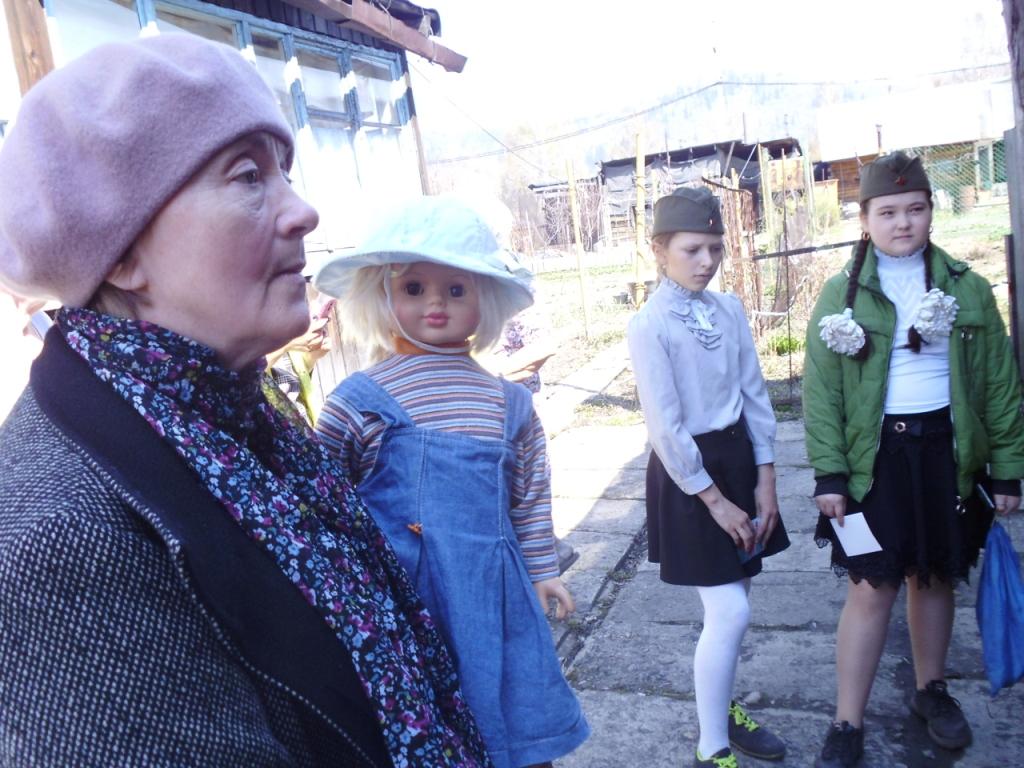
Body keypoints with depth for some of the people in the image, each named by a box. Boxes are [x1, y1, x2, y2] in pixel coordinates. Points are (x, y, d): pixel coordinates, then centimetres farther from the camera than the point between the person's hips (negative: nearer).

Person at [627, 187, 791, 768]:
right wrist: (714, 499, -13)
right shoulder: (649, 325, -15)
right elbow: (666, 426, -16)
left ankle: (723, 709, 37)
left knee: (733, 602, 15)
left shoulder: (730, 309, 3)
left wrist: (764, 479, 1)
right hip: (688, 472, -6)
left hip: (739, 458, 6)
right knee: (730, 613, -6)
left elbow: (755, 393, 5)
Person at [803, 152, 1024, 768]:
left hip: (948, 453, 3)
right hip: (873, 458, -2)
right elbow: (821, 391, -5)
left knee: (935, 578, 16)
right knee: (871, 590, -2)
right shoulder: (841, 294, -3)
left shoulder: (967, 289, 3)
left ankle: (932, 690, 38)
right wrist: (828, 474, -10)